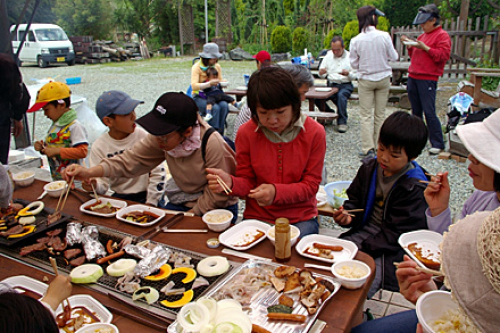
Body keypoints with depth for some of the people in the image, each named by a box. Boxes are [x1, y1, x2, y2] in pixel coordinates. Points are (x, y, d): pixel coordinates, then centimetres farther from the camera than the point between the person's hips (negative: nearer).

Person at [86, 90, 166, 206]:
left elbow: (157, 173, -5)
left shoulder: (144, 137, -7)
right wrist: (94, 185, -26)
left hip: (145, 195, -2)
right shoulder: (99, 147, -2)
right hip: (119, 197, 2)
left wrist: (151, 203, -9)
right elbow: (103, 181, -3)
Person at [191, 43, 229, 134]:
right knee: (215, 108, -33)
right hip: (199, 97, -4)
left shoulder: (217, 66, 10)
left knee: (224, 105, -28)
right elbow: (194, 86, -20)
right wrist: (209, 84, -35)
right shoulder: (196, 67, -8)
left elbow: (220, 81, 15)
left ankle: (220, 133, -23)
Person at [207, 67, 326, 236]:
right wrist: (230, 183, -23)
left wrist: (276, 192, -24)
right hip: (257, 216, 1)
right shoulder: (246, 133, -5)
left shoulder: (315, 132, -8)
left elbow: (311, 185, -6)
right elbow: (247, 182, 2)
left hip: (301, 218, 0)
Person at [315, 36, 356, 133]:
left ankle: (342, 122, -25)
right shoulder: (328, 55, 12)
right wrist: (322, 73, -13)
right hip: (331, 84, 3)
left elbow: (355, 76, 0)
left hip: (345, 85, -3)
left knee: (341, 95, -38)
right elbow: (321, 73, 13)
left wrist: (348, 73, -23)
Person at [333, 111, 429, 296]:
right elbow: (355, 199, 17)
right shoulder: (370, 168, 4)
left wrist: (364, 249, -20)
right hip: (363, 231, 6)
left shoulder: (416, 188, -14)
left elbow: (397, 233, -16)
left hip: (389, 251, -6)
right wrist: (347, 216, -5)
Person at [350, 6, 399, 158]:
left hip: (365, 80, -1)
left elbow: (354, 64, -2)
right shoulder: (384, 36, -12)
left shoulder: (356, 40, -10)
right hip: (383, 78, 1)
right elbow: (393, 56, -1)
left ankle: (368, 149, -2)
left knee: (366, 115, 4)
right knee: (380, 114, 11)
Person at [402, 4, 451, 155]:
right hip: (413, 77, 8)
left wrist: (425, 47, -18)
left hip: (428, 80, -8)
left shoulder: (442, 35, -4)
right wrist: (409, 45, 9)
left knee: (429, 112, -10)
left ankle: (437, 144, -4)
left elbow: (443, 55, -15)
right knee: (416, 111, 12)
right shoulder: (422, 36, 20)